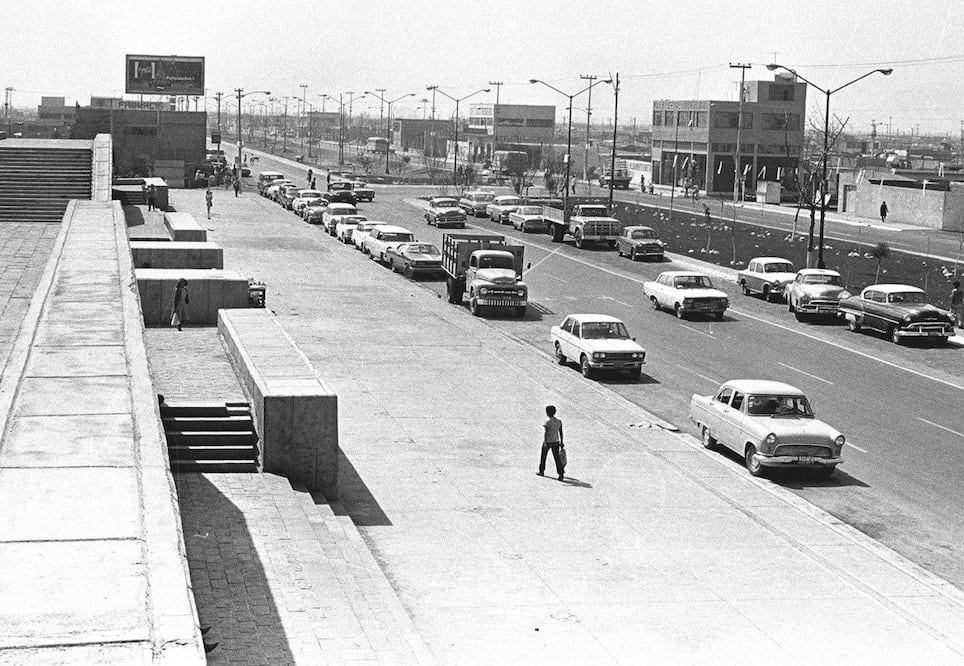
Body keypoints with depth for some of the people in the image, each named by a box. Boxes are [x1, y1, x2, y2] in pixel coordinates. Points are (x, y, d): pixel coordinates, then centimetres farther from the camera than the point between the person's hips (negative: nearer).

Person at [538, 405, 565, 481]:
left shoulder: (547, 421, -14)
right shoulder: (558, 421, 5)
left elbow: (545, 432, -22)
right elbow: (561, 432, 8)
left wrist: (545, 442, -27)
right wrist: (561, 442, 15)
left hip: (547, 442, -5)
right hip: (556, 442, 5)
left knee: (543, 456, 17)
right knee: (557, 458, 2)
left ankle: (542, 471, 31)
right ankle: (561, 473, -10)